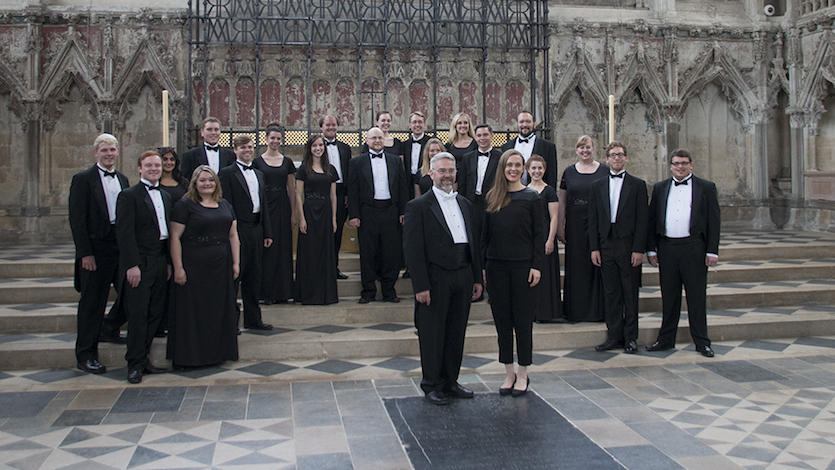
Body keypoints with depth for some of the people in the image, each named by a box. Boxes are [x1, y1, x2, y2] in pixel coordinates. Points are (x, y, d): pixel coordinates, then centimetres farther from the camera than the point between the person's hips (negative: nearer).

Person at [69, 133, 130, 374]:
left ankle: (109, 329, 34)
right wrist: (85, 253, -15)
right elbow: (77, 219, -9)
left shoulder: (122, 179, 14)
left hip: (122, 246, 6)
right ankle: (86, 355, 12)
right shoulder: (83, 179, -4)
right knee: (92, 302, 1)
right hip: (96, 249, -6)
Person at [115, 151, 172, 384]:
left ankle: (142, 358, 19)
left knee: (154, 314, 9)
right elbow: (125, 233, -12)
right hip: (139, 264, -7)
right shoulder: (129, 195, -6)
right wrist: (132, 265, -17)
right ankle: (135, 364, 6)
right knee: (138, 315, -4)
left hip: (160, 263, 7)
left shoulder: (165, 196, 16)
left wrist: (169, 262, 12)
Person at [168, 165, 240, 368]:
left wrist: (236, 262, 6)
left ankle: (217, 352, 21)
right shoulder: (184, 205, -4)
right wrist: (178, 267, -14)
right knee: (192, 312, 1)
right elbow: (175, 238, -9)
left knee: (219, 311, 9)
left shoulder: (225, 205, 13)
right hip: (193, 267, -5)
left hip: (221, 268, 5)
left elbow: (233, 236, 13)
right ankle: (186, 356, 10)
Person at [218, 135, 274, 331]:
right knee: (234, 275, -1)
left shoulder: (259, 174, 17)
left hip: (256, 229, 7)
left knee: (254, 277, 12)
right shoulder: (227, 173, -4)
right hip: (238, 230, -6)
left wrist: (267, 232, 12)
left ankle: (253, 318, 21)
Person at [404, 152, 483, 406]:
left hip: (463, 277, 6)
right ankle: (432, 385, 17)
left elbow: (473, 242, 16)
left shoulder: (464, 204, 14)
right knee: (433, 334, 3)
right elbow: (412, 249, -10)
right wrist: (421, 286, -15)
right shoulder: (418, 206, -5)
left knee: (456, 333, 12)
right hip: (436, 279, -5)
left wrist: (477, 278, 12)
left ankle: (450, 381, 25)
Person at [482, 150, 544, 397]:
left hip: (523, 265, -3)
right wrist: (483, 266, 5)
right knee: (502, 319, 7)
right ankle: (509, 372, 18)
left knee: (523, 319, 3)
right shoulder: (491, 198, 8)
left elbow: (539, 235, -1)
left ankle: (523, 374, 14)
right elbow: (485, 235, 10)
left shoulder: (531, 197, 1)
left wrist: (537, 266, -9)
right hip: (496, 266, 3)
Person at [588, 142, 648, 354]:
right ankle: (615, 335, 15)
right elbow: (593, 219, 8)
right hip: (606, 246, 3)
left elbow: (642, 219, -2)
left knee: (630, 293, 3)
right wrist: (594, 248, 1)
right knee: (611, 293, 6)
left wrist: (638, 249, -9)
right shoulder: (597, 185, 11)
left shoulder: (638, 185, 2)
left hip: (628, 246, -2)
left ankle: (631, 337, 12)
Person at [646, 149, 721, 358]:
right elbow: (652, 220, 11)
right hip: (667, 249, 2)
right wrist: (651, 249, 4)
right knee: (669, 296, 9)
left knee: (697, 297, 3)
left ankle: (701, 342, 11)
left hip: (694, 248, -2)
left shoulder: (706, 187, 4)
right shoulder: (660, 188, 11)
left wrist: (712, 251, -5)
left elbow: (714, 221, 1)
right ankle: (666, 339, 18)